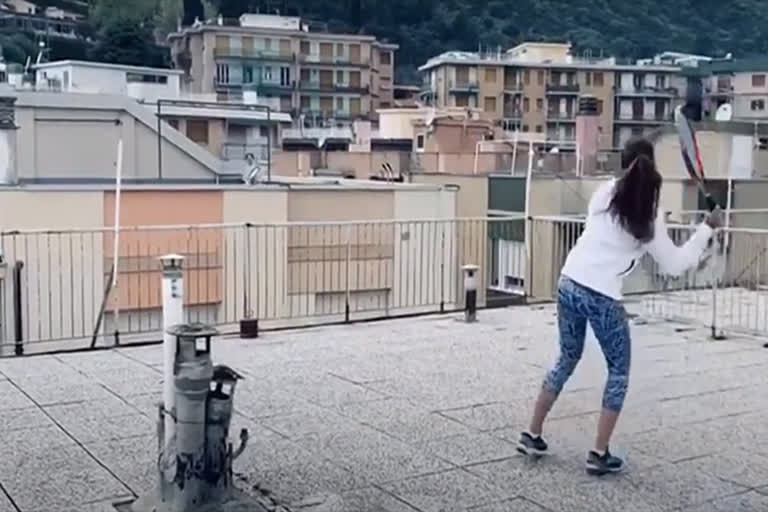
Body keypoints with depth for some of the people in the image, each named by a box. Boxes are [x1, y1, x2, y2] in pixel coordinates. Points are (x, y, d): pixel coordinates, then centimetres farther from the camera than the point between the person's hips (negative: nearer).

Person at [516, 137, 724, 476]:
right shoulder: (650, 215, -6)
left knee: (567, 360, 22)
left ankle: (532, 435, 25)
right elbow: (674, 264, 2)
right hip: (602, 296, -5)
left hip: (569, 284, 5)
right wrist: (706, 229, 9)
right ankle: (599, 455, 11)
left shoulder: (604, 193, 4)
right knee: (619, 371, 13)